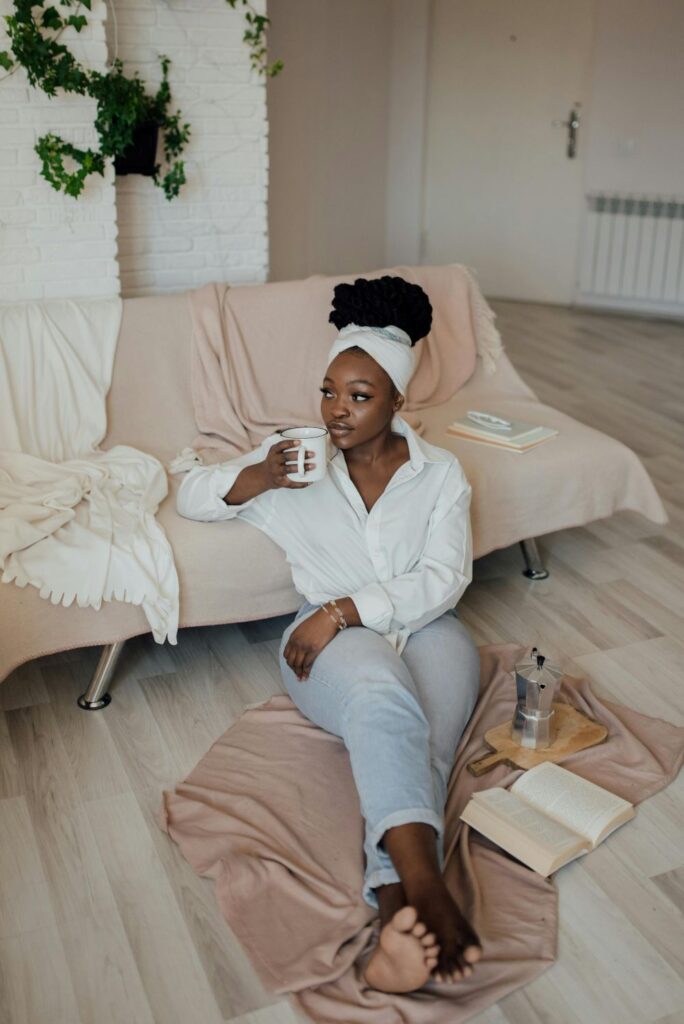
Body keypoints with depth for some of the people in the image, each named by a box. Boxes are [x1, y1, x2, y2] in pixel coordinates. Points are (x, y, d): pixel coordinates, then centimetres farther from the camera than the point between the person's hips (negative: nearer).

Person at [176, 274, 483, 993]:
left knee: (412, 747, -33)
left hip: (425, 629, 2)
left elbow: (445, 579, -5)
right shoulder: (296, 456, 9)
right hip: (332, 641, -1)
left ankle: (396, 908, -49)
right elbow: (190, 496, 10)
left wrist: (344, 609, -17)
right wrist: (260, 477, -11)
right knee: (384, 695, -38)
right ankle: (427, 893, -50)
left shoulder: (439, 472, 6)